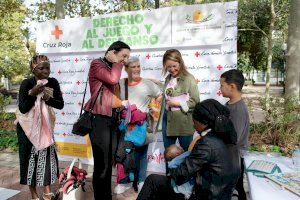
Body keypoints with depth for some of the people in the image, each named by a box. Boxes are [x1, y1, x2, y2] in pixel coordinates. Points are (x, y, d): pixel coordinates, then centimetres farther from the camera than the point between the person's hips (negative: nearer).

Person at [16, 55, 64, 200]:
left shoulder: (53, 82, -8)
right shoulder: (26, 83, -16)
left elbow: (60, 104, -10)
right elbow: (22, 109, -18)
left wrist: (47, 98, -25)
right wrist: (32, 93, -29)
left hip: (45, 125, 3)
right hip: (27, 126, -2)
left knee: (47, 154, 0)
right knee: (30, 156, 4)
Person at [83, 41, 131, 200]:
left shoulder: (113, 68, 17)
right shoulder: (96, 64, -5)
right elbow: (113, 79, -24)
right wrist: (116, 62, -9)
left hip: (112, 119, 8)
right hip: (99, 119, -8)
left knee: (109, 162, 14)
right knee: (101, 164, -1)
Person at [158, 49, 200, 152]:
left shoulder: (189, 79, -12)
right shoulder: (168, 78, 8)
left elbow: (195, 101, -14)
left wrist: (177, 103, -16)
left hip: (183, 122, -6)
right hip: (168, 119, 6)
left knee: (187, 151, 11)